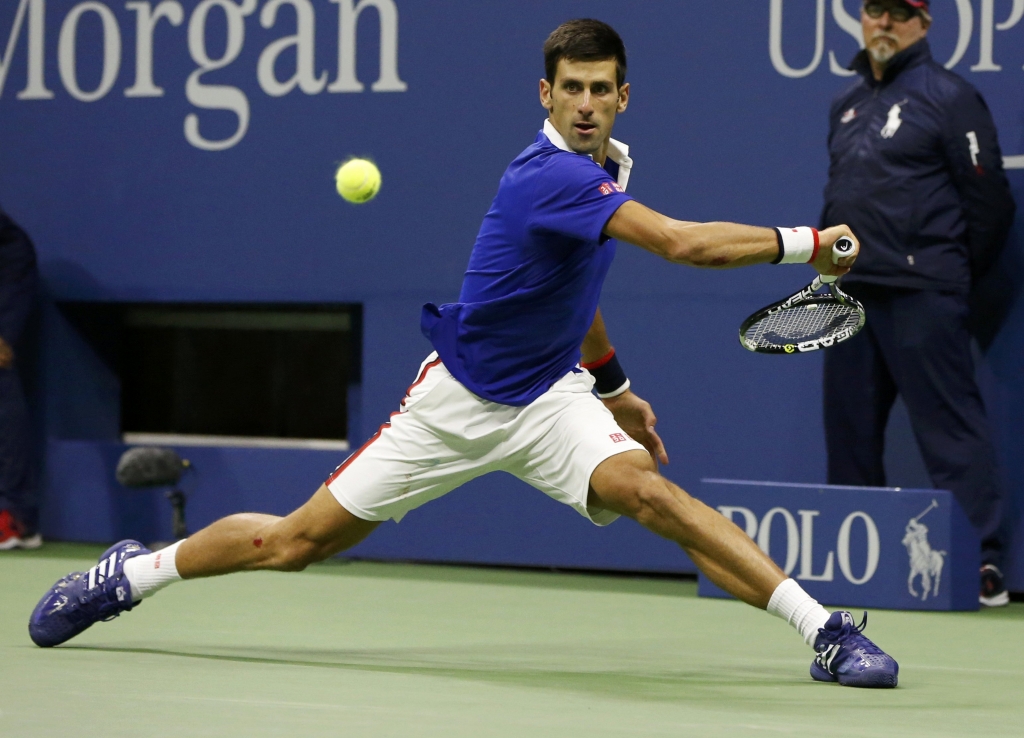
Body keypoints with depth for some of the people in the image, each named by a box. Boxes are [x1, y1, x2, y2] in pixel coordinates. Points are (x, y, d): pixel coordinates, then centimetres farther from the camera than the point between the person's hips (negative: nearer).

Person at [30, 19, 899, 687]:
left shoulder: (609, 165, 4)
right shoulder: (549, 175, -25)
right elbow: (681, 242, -36)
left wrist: (615, 386, 25)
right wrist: (804, 244, -31)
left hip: (548, 399, 6)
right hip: (459, 398, -5)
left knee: (646, 488, -24)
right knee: (295, 542, 3)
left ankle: (827, 631, -31)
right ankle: (132, 573, 28)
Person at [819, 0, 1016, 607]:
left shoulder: (948, 97, -4)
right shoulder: (847, 106, 19)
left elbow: (989, 199, -5)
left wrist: (951, 276, 1)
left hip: (921, 299, -8)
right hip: (852, 296, 8)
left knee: (951, 429, -10)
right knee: (850, 431, 9)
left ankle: (983, 564, -11)